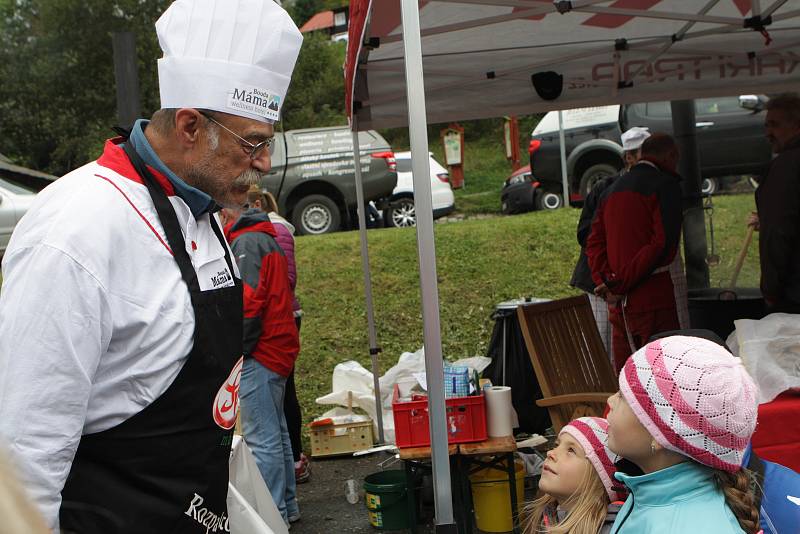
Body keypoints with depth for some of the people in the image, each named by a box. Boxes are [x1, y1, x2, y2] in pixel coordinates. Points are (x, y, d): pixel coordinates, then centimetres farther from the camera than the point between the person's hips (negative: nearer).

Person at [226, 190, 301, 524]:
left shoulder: (247, 242, -13)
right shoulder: (267, 238, 17)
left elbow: (249, 302, -21)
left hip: (257, 355, -10)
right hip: (278, 349, 10)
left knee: (262, 439, -5)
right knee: (276, 433, 18)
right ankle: (287, 506, 28)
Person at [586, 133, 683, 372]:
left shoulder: (612, 190, 18)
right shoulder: (666, 186, -4)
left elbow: (594, 243, 11)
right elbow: (662, 244, -15)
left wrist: (605, 282, -2)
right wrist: (621, 284, -13)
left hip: (618, 307, 7)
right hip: (652, 299, -7)